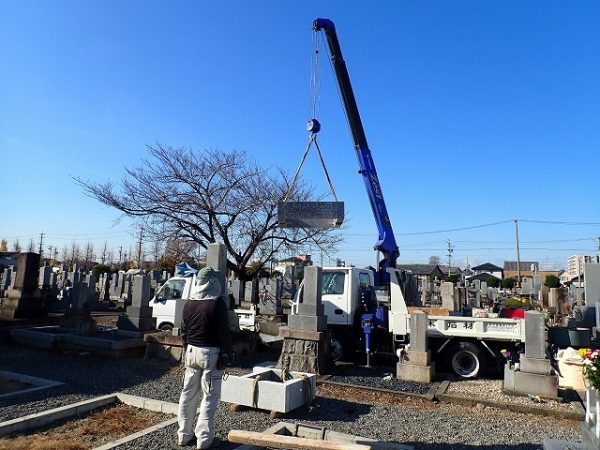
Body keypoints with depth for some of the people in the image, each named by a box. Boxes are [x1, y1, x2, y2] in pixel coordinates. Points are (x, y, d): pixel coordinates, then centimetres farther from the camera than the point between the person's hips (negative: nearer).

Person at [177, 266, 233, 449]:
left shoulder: (189, 303, 5)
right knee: (210, 396, 2)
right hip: (211, 353, -6)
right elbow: (223, 332, -13)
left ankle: (183, 435, 24)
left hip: (191, 352, 7)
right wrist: (229, 353, -2)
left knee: (188, 394, 15)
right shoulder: (217, 303, -14)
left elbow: (184, 330, 12)